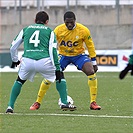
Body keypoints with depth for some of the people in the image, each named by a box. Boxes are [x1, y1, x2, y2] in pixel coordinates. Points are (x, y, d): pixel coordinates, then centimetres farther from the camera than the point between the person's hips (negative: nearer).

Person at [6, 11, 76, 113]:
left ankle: (10, 107, 16)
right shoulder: (49, 31, 16)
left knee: (19, 81, 27)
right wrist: (57, 69, 5)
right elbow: (53, 51, 5)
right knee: (58, 78, 25)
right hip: (44, 61, -1)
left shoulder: (26, 29, 22)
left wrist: (15, 60, 43)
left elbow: (13, 47, 25)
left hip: (27, 61, 2)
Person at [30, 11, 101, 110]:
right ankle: (37, 102, 0)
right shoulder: (58, 30, -18)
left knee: (91, 71, -23)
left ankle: (93, 102, -13)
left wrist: (94, 62, -4)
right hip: (63, 55, 0)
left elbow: (90, 46, -5)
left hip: (79, 55, 0)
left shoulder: (83, 30, -18)